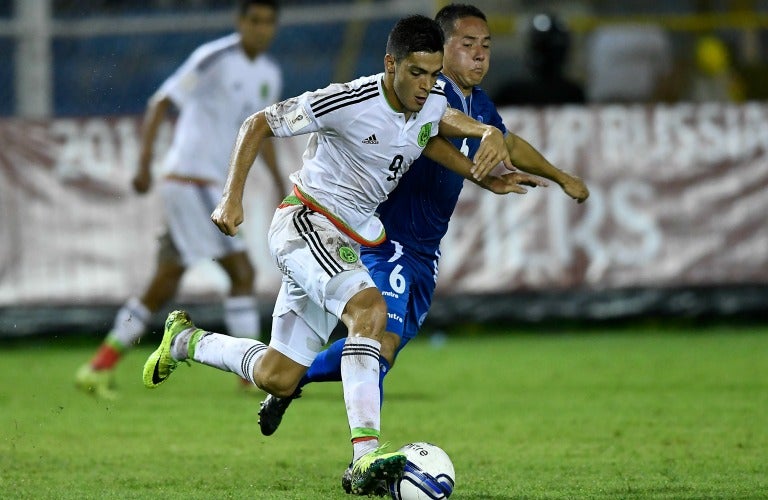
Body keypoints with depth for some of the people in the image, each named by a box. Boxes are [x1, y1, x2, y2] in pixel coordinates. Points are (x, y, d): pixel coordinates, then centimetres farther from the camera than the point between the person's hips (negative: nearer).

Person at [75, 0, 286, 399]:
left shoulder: (269, 75, 13)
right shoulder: (215, 58, -12)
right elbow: (161, 103, -14)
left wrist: (280, 184, 20)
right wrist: (145, 163, -22)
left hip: (213, 186, 9)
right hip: (191, 180, -9)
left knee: (164, 286, 9)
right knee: (241, 271, -11)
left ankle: (99, 367, 12)